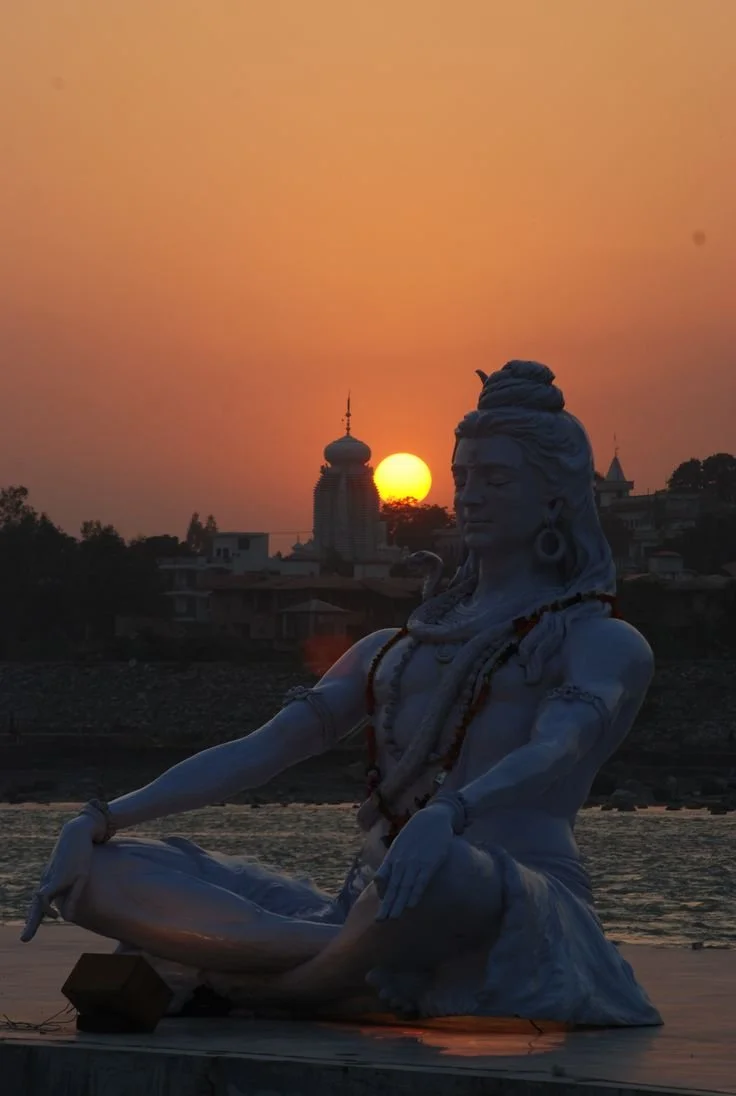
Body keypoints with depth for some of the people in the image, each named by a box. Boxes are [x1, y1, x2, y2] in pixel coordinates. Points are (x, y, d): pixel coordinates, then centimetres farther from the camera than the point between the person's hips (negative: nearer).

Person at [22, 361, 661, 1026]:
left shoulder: (604, 642, 8)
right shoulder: (393, 650, 27)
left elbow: (558, 749, -14)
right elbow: (263, 749, 16)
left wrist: (446, 815, -37)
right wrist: (104, 820, 1)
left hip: (523, 910, -6)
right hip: (369, 913, 6)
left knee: (439, 874, -44)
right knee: (102, 872, -11)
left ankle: (234, 986, -23)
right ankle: (349, 964, -31)